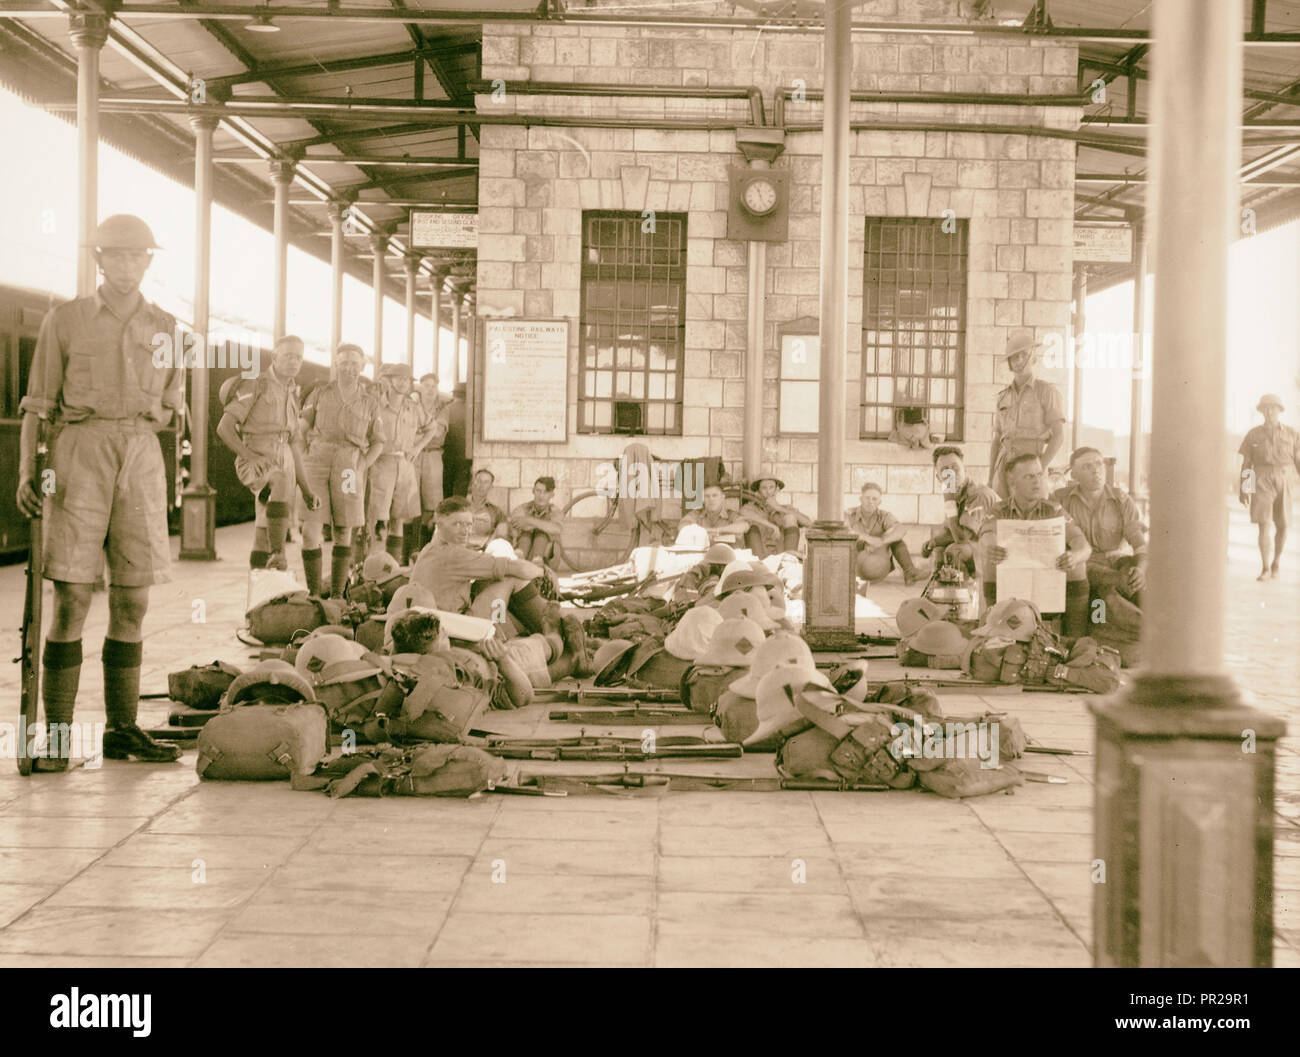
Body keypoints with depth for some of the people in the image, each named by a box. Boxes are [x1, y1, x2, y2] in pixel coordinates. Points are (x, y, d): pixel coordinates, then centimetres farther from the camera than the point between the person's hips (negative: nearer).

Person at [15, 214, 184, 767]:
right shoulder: (64, 320, 4)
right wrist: (25, 473, -7)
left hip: (142, 461, 3)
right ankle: (55, 737, -3)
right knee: (72, 601, -8)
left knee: (132, 601, 3)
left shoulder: (166, 329, 11)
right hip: (78, 457, -3)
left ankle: (122, 731, 12)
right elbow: (38, 405, 3)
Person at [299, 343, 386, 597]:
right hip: (317, 464, -1)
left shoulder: (368, 402, 8)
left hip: (348, 470, 1)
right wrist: (302, 462, 0)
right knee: (310, 530, -12)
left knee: (343, 534, 3)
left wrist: (361, 467, -1)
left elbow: (378, 443, 14)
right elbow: (301, 429, 11)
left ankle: (337, 595, 14)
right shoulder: (320, 393, 5)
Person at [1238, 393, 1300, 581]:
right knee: (1264, 525, -11)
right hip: (1261, 482, -1)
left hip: (1282, 482, 1)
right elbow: (1245, 464, 5)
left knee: (1282, 526, 2)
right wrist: (1242, 490, 1)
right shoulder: (1253, 435, 4)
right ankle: (1265, 569, -5)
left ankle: (1276, 560, 28)